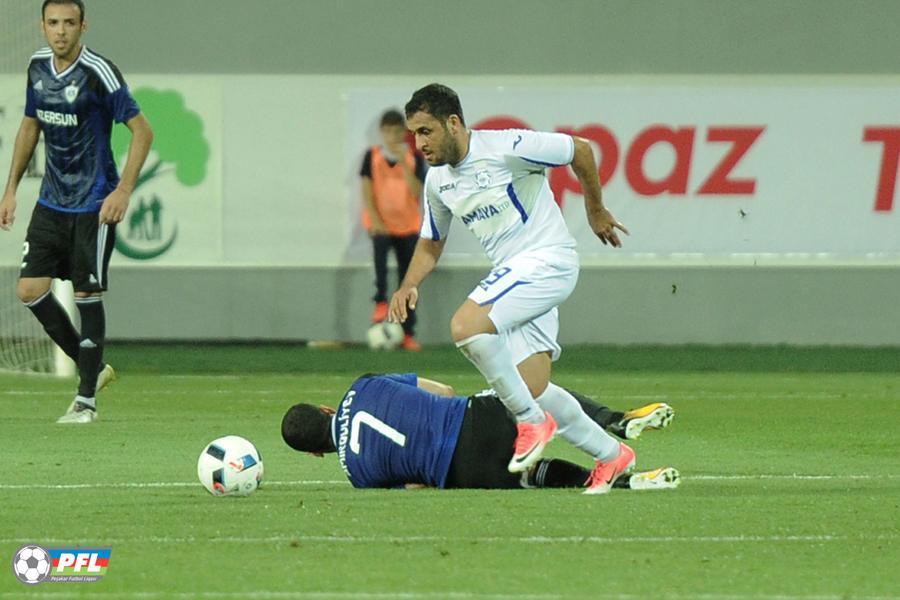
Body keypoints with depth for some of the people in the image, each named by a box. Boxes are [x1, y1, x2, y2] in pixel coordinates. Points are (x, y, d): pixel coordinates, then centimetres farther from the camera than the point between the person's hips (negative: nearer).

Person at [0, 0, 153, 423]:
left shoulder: (98, 72, -16)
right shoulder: (38, 66, 4)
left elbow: (141, 131, -15)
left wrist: (123, 190, -23)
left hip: (93, 205, -6)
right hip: (52, 200, 7)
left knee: (87, 296, -3)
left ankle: (86, 399, 6)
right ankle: (92, 367, 17)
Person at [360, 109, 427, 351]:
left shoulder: (414, 158, 1)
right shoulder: (372, 156, 0)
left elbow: (417, 193, -10)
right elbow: (367, 191, -3)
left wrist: (404, 164, -19)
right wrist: (376, 221, -14)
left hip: (408, 225, 2)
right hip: (381, 223, -2)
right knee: (380, 248, -36)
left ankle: (408, 334, 7)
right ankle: (381, 302, -34)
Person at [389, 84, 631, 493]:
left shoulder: (505, 149, -15)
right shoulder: (437, 180, 9)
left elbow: (579, 150, -4)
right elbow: (431, 243, 23)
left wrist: (596, 212, 7)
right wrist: (409, 286, 5)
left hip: (548, 259, -8)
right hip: (512, 274, 8)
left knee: (466, 325, -27)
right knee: (532, 390, 2)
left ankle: (533, 421, -14)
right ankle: (611, 455, 21)